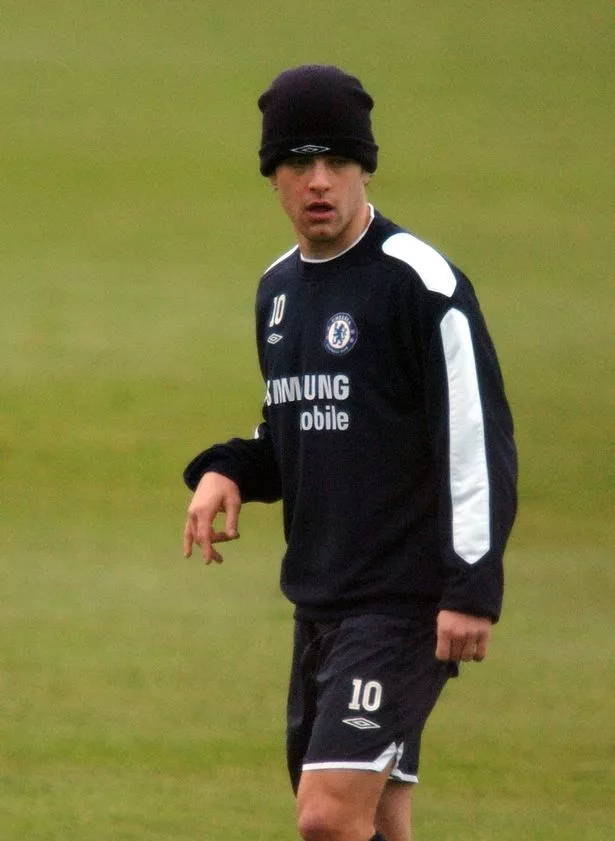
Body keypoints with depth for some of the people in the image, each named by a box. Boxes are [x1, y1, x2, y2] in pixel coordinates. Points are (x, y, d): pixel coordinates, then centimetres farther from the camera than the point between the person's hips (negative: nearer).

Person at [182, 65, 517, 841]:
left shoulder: (418, 282, -12)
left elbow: (479, 442, -15)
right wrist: (227, 473, 4)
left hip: (404, 603, -8)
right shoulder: (277, 288, 13)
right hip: (319, 600, 8)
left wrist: (472, 588, -21)